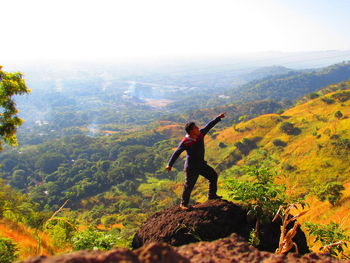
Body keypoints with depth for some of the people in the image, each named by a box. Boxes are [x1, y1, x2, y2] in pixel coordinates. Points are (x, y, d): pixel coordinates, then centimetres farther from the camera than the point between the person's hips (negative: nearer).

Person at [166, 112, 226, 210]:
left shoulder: (200, 134, -7)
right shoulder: (185, 142, -24)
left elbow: (209, 126, 5)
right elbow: (176, 153, -18)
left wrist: (218, 118, 10)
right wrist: (170, 164, -20)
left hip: (201, 164, 7)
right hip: (191, 167, -7)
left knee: (213, 176, 16)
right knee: (189, 185, 2)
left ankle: (212, 195, 33)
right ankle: (183, 204, 21)